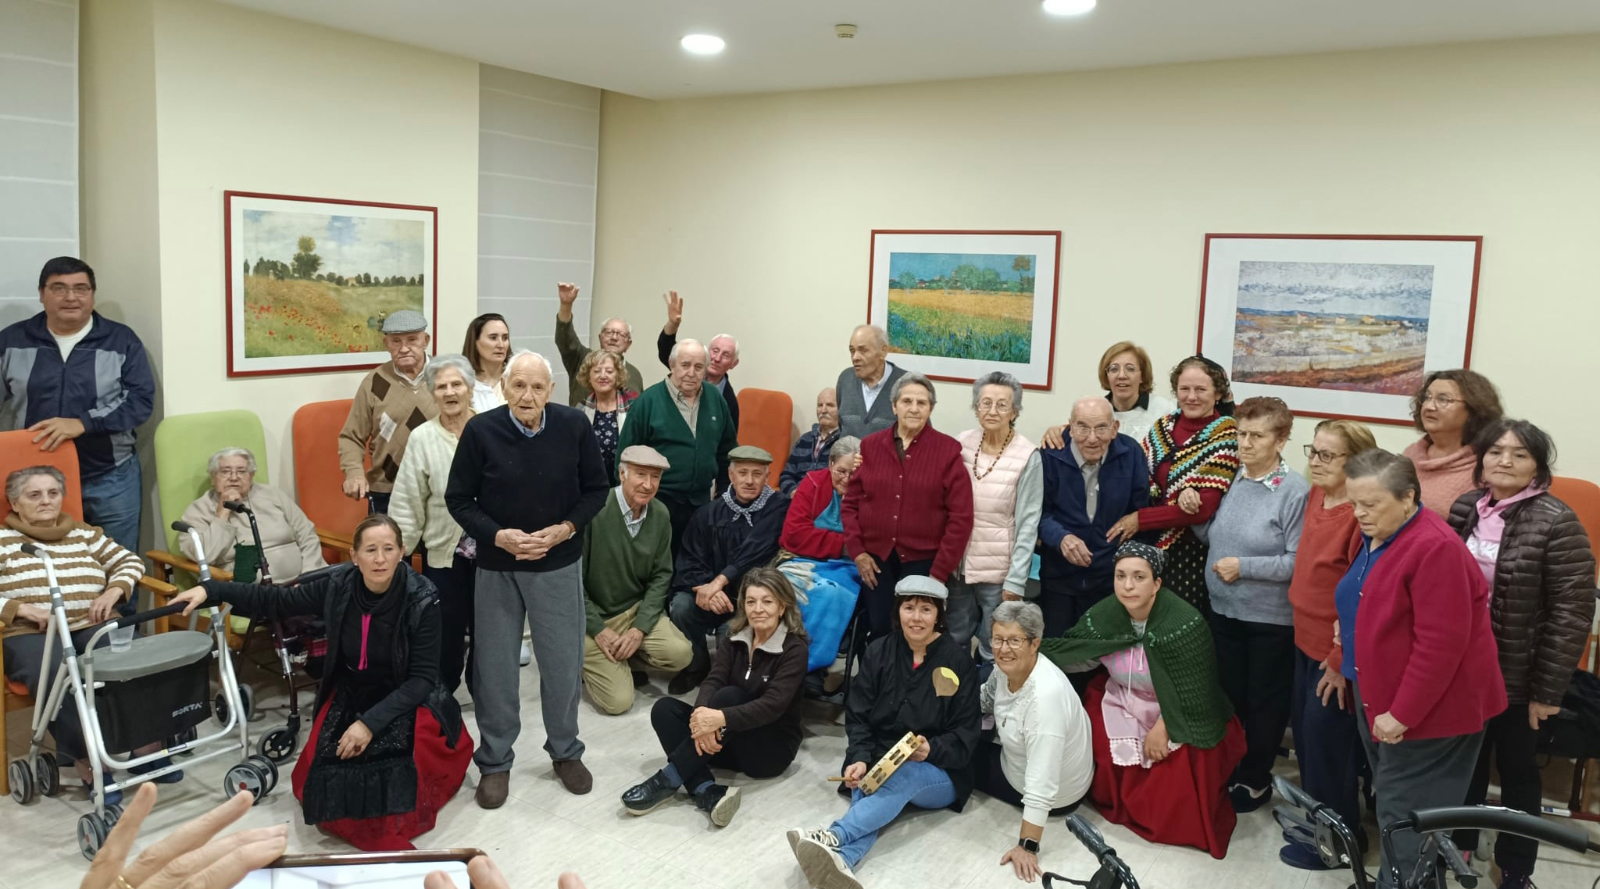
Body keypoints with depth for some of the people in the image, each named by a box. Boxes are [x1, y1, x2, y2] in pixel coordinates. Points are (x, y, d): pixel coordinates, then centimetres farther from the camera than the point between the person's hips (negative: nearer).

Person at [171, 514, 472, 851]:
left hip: (403, 698, -3)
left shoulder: (421, 600, -19)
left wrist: (370, 722, -26)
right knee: (327, 778, -16)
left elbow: (423, 677, -18)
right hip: (349, 695, 3)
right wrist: (211, 591, -8)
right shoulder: (337, 586, -10)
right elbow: (276, 601, 2)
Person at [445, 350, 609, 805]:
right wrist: (498, 536, -18)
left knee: (563, 663, 11)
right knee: (495, 667, 10)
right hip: (496, 568, -1)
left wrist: (566, 529, -14)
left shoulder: (574, 425, -10)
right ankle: (494, 762, 29)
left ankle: (566, 752, 33)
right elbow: (457, 498, -4)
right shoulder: (481, 430, -13)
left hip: (558, 565, 1)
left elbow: (596, 489, 1)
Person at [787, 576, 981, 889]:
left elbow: (966, 735, -4)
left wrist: (930, 751, -24)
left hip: (938, 773, -2)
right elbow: (858, 716, 1)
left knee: (905, 775, -36)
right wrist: (860, 760, -18)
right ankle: (839, 860, -61)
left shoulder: (957, 661, -4)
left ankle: (831, 838, -55)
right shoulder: (879, 652, 3)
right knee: (864, 790, -32)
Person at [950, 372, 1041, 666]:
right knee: (953, 642, 17)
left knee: (992, 651, 10)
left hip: (999, 569, -4)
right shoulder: (961, 443, -1)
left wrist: (1015, 581, -12)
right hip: (958, 563, 4)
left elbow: (1027, 523, -11)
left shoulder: (1027, 456, -13)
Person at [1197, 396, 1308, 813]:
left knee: (1265, 701, 12)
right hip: (1223, 609, 6)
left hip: (1272, 618, -5)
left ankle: (1255, 778, 29)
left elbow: (1299, 561, -21)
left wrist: (1243, 567, -20)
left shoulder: (1295, 490, -17)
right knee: (1228, 695, 18)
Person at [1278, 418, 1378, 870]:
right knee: (1304, 731, 20)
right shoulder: (1315, 495, 3)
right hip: (1307, 640, 8)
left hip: (1336, 651, -8)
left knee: (1327, 741, 6)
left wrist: (1343, 660, -18)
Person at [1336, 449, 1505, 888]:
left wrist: (1402, 713, -23)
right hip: (1380, 696, 9)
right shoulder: (1374, 536, 6)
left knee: (1406, 818, -1)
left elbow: (1439, 644, -26)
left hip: (1428, 708, -9)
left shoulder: (1435, 548, -25)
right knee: (1393, 806, 19)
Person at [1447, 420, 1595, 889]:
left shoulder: (1556, 523, -15)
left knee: (1517, 771, 13)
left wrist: (1547, 690, -15)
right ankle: (1458, 846, 41)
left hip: (1517, 677, -4)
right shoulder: (1465, 509, 1)